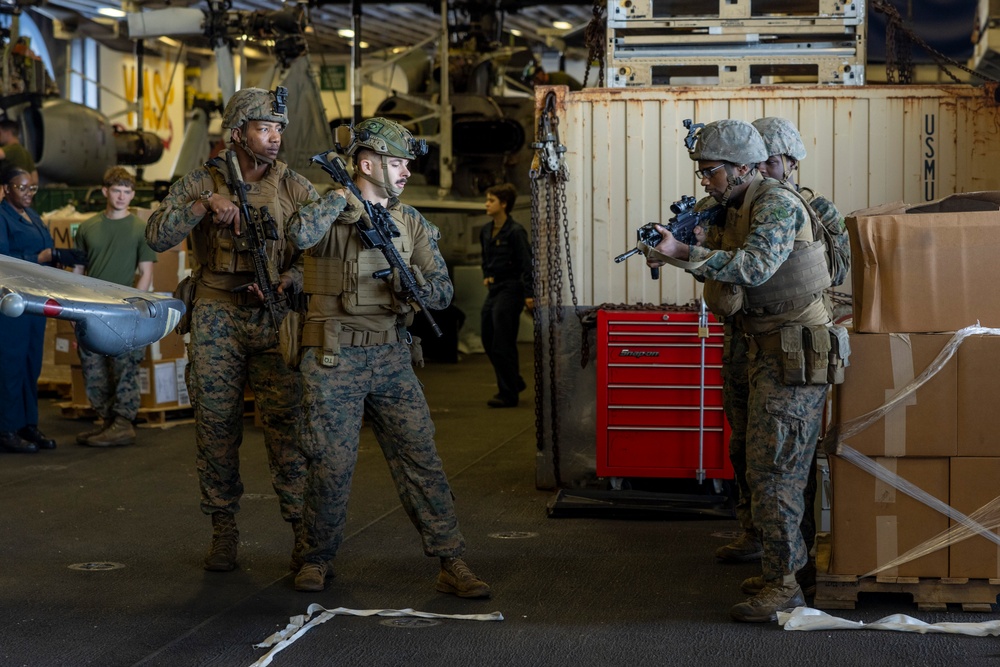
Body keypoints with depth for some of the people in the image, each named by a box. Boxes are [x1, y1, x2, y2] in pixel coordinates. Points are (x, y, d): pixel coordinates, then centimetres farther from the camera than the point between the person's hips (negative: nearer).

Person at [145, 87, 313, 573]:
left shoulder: (296, 188, 6)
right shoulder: (200, 183, 5)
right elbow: (157, 236, -5)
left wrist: (287, 281, -16)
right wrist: (205, 204, -17)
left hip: (277, 319, 0)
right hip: (216, 320, 1)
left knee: (288, 427, -5)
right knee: (216, 427, 4)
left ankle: (305, 532, 2)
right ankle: (223, 532, 16)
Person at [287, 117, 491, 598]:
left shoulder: (411, 222, 11)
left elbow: (443, 291, 6)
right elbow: (302, 235, -27)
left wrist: (412, 282, -14)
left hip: (391, 356, 4)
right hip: (334, 359, -4)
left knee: (421, 456, 0)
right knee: (332, 464, 0)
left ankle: (451, 564, 3)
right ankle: (318, 559, 21)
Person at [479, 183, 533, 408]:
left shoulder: (515, 231, -15)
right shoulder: (486, 230, 9)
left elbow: (527, 264, -17)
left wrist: (529, 294, -21)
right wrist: (486, 276, 10)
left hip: (511, 289, -9)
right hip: (494, 289, 9)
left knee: (502, 344, -5)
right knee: (488, 340, 13)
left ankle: (508, 394, 6)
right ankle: (515, 381, 29)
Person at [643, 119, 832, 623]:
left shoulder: (778, 204, -15)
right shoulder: (735, 209, 14)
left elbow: (755, 265, -31)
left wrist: (684, 254, -33)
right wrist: (706, 244, 0)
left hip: (789, 357, -9)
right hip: (752, 350, 9)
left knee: (772, 470, -9)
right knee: (752, 463, 12)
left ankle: (784, 585, -3)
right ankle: (780, 563, 22)